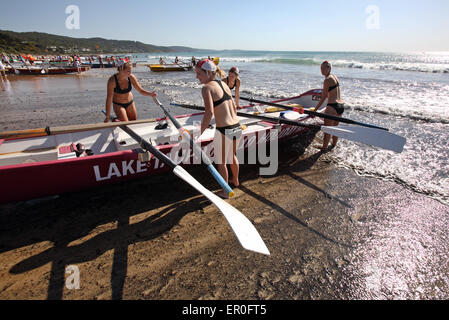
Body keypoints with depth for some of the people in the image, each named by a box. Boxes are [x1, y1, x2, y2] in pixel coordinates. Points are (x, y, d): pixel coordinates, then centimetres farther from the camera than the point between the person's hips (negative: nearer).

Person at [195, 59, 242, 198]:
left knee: (221, 162, 15)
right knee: (232, 156, 31)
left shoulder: (207, 87, -11)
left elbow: (209, 112, -25)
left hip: (223, 131, -8)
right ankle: (235, 181, 53)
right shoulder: (223, 84, 10)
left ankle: (225, 191, 32)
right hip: (237, 128, 8)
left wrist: (200, 133, -18)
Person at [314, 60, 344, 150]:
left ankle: (324, 147, 11)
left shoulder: (327, 80, -10)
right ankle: (334, 145, 35)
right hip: (341, 105, 9)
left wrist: (314, 110, -9)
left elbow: (323, 98, -12)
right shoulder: (335, 77, 15)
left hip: (333, 106, -9)